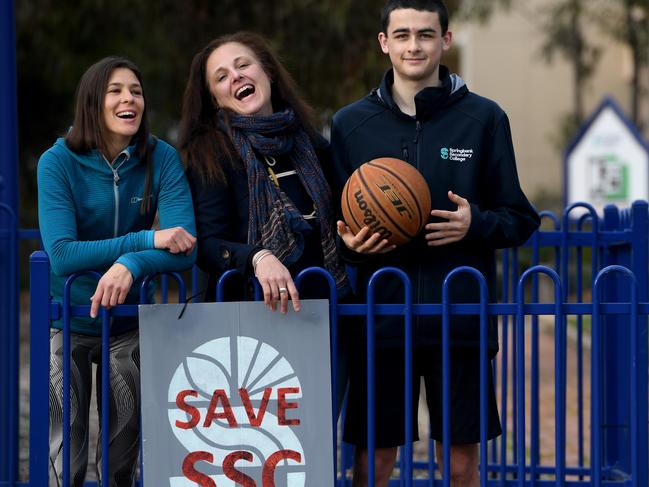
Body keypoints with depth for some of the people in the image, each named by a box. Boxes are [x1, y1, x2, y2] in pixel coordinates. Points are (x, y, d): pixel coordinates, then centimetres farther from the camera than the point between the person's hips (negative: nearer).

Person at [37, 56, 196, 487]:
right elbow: (61, 255, -23)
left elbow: (184, 250, -18)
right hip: (68, 323, -2)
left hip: (130, 323, 2)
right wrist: (147, 240, -27)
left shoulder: (161, 159, -10)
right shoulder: (59, 162, -15)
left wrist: (131, 264, -37)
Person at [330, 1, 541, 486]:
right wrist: (348, 242, -7)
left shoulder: (483, 118, 4)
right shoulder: (350, 124, 8)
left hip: (461, 320, -1)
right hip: (381, 317, 1)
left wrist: (476, 224, -14)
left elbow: (521, 220, 6)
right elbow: (333, 219, 15)